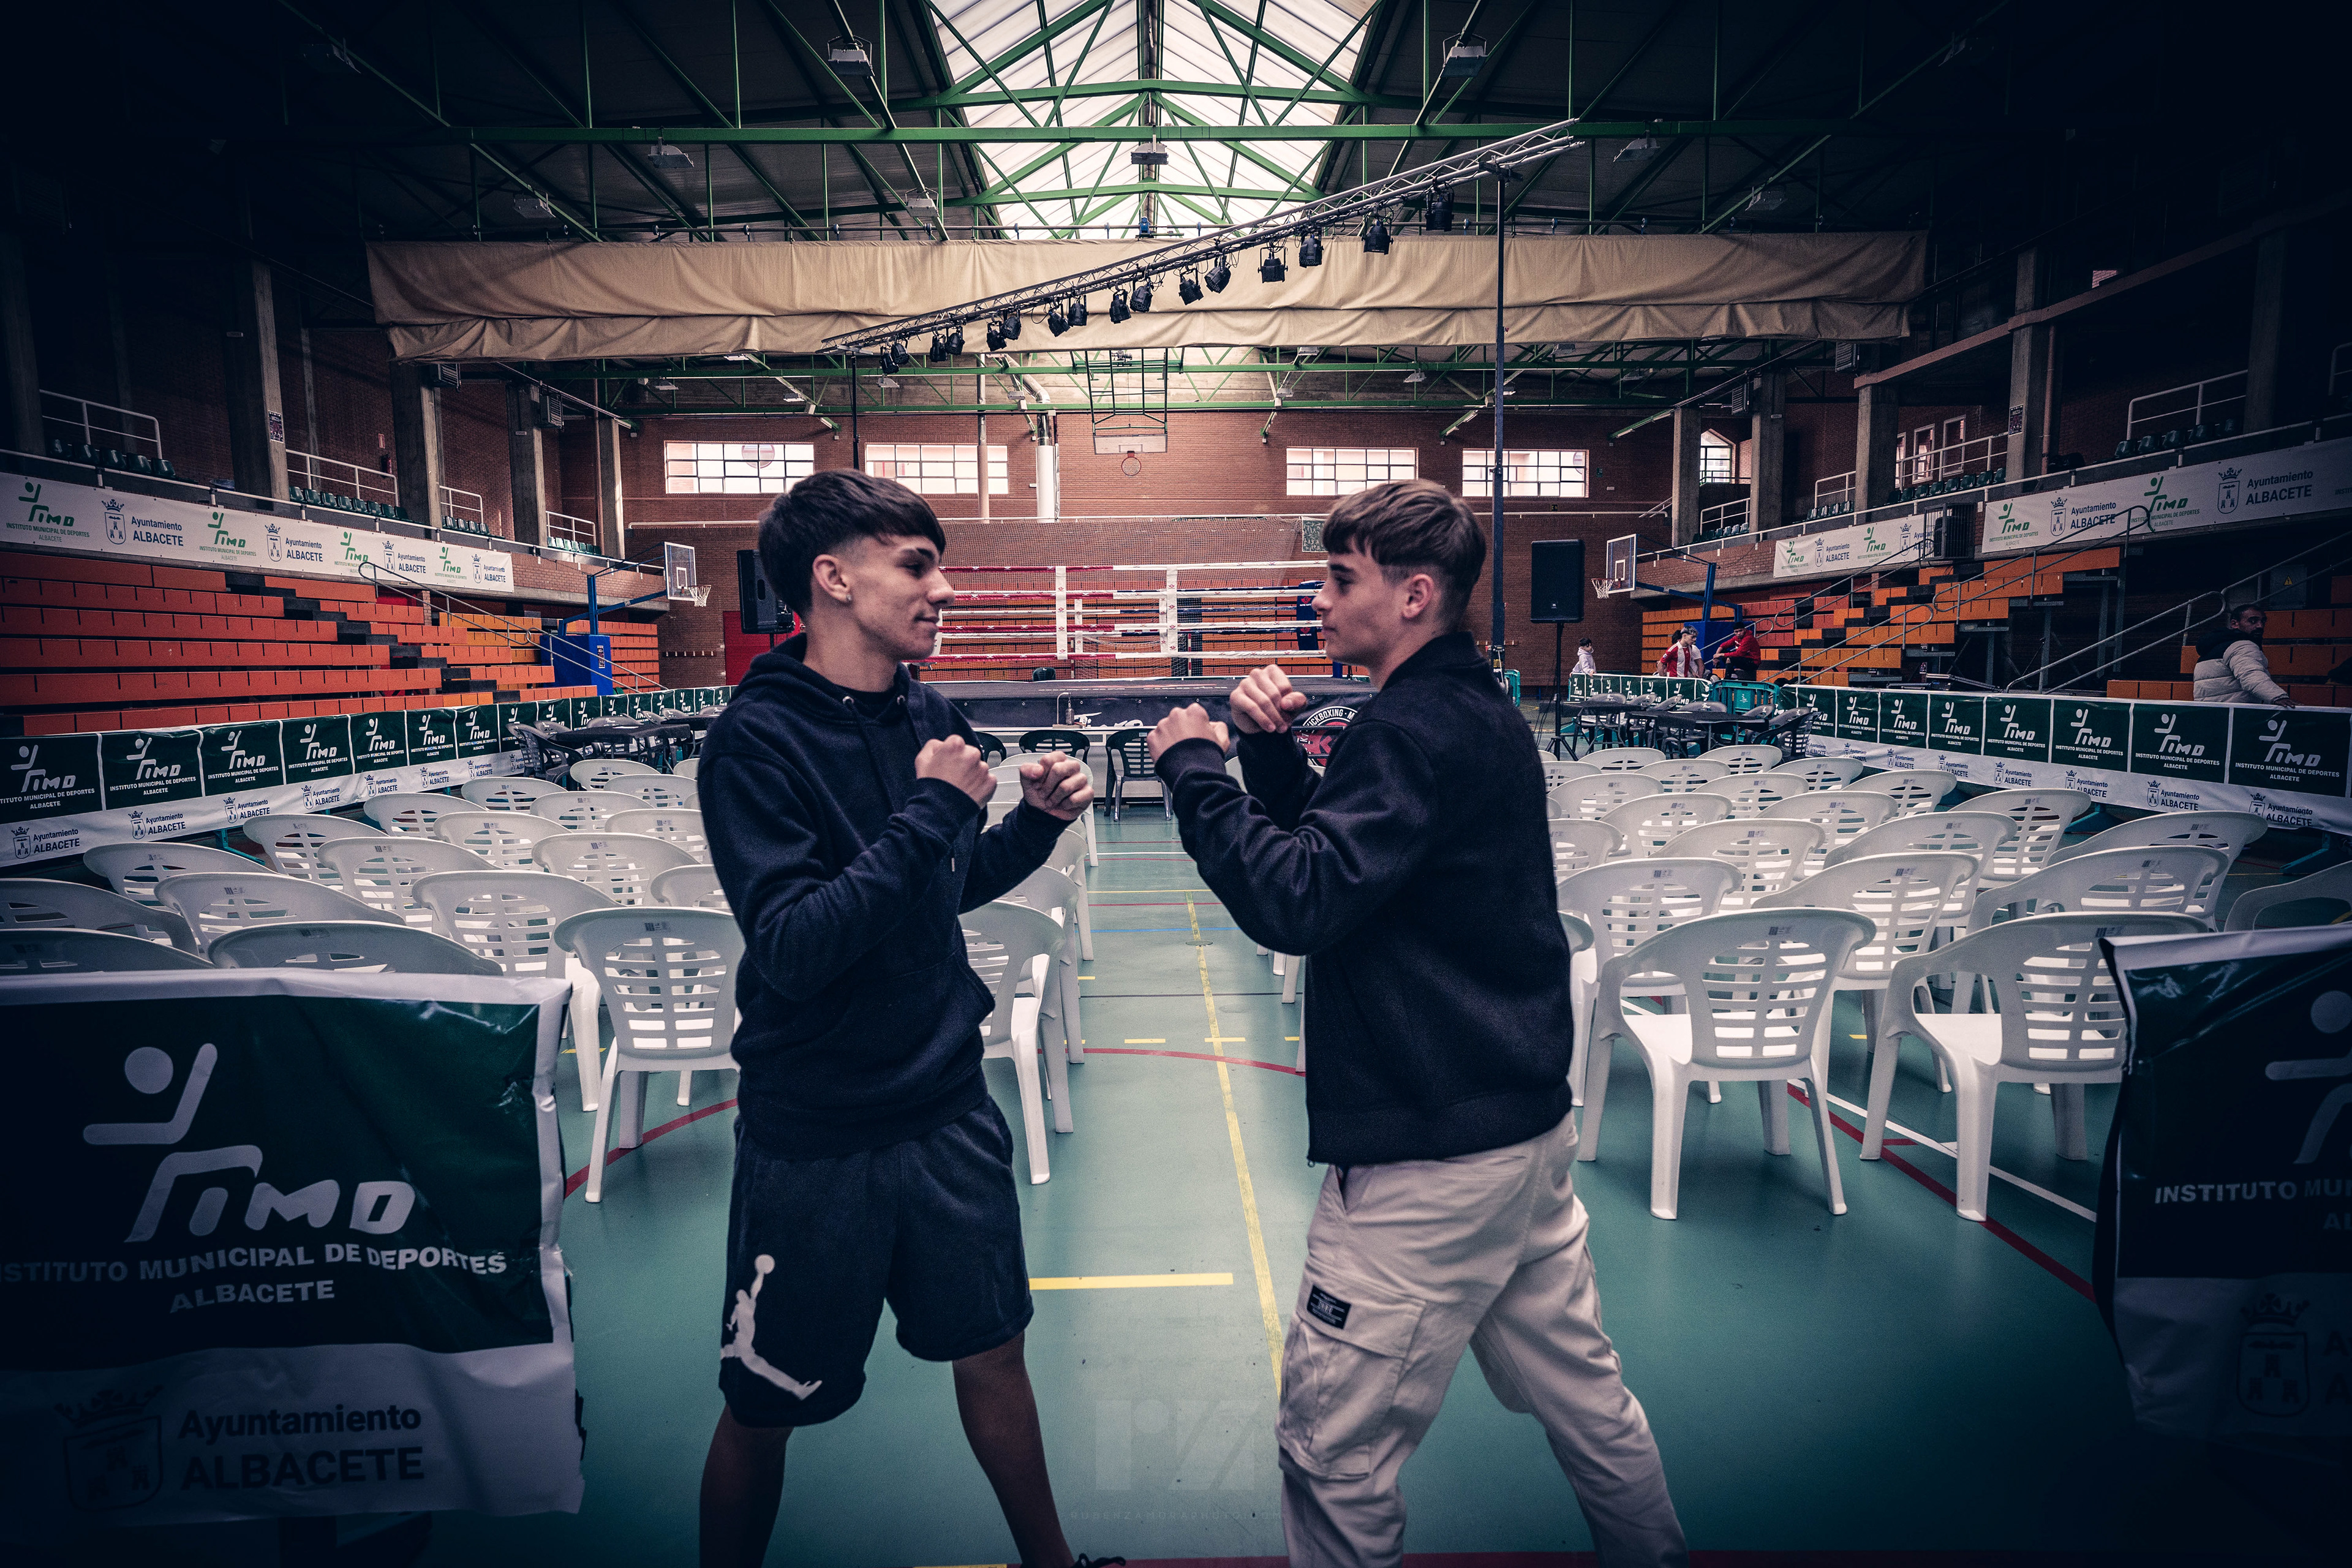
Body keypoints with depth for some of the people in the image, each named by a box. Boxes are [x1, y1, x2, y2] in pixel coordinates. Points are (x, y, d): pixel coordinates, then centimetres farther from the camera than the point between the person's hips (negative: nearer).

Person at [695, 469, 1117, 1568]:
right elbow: (792, 948, -26)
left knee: (991, 1352, 20)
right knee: (764, 1409, 14)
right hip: (815, 1136, -5)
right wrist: (930, 813, -27)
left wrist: (1034, 820, -3)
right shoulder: (756, 741, -17)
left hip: (947, 1108, 5)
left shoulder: (930, 718, 0)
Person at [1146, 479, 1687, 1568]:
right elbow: (1333, 847, 15)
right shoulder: (1475, 710, 11)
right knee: (1581, 1392, 25)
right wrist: (1269, 745, -1)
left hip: (1432, 1151, -10)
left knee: (1332, 1448, 6)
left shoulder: (1415, 731, -19)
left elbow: (1298, 898, -28)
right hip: (1527, 1119, 10)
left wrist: (1193, 768, -18)